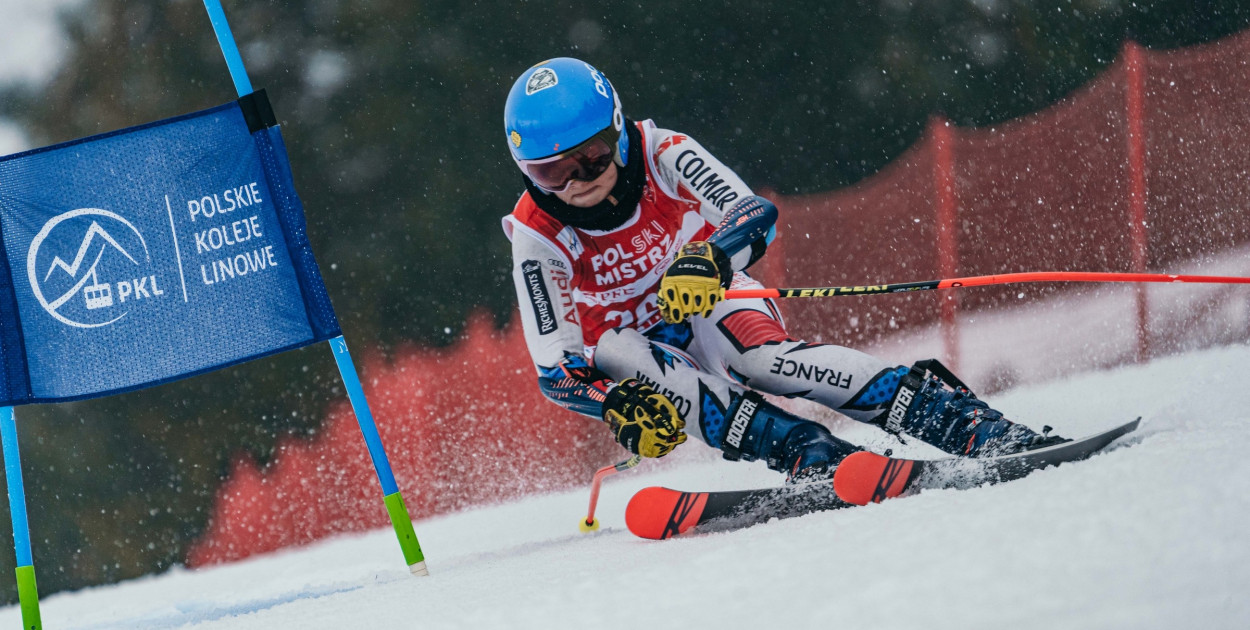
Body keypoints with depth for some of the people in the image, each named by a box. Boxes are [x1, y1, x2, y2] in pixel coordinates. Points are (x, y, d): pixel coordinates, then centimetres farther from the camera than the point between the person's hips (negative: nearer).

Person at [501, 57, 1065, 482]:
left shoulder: (660, 156, -21)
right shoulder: (537, 236, -20)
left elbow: (756, 215, -26)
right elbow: (554, 368, -19)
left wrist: (707, 260, -47)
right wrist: (616, 405, -39)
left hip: (708, 304, -1)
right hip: (635, 341, 1)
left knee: (762, 356, -35)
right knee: (614, 351, -36)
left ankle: (971, 425, -44)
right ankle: (811, 457, -48)